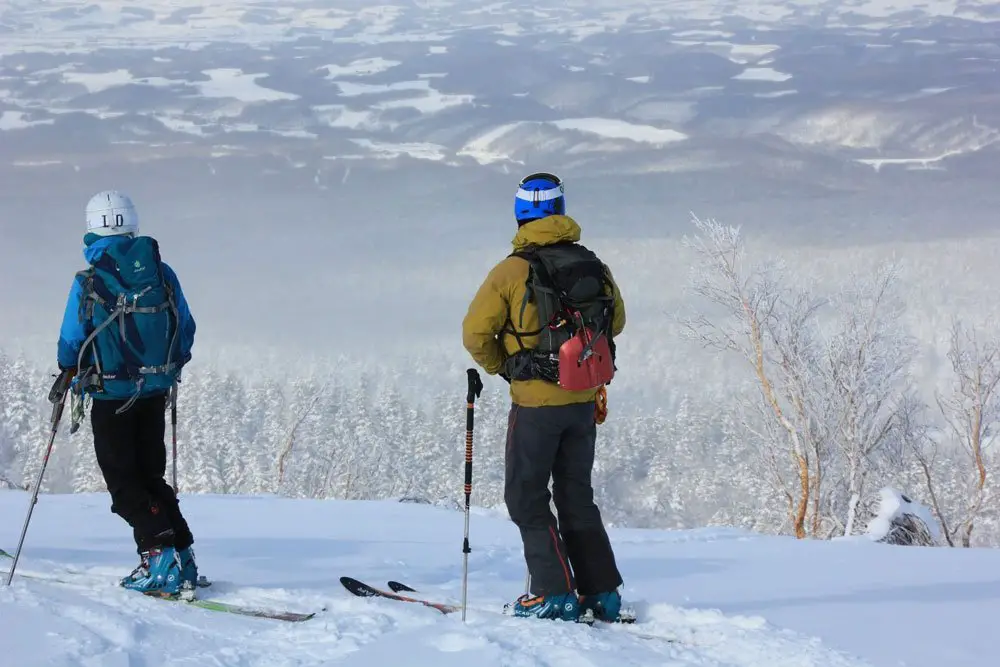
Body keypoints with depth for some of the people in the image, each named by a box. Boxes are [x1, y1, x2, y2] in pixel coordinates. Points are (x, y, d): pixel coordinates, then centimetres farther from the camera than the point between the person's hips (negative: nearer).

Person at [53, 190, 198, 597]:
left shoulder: (88, 283, -13)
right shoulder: (162, 273, -1)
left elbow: (71, 343, -5)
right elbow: (186, 330, 7)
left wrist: (66, 378, 14)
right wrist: (172, 368, 24)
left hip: (111, 394, -4)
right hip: (155, 391, 4)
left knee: (123, 482, 3)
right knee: (150, 475, 16)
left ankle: (161, 556, -14)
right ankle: (182, 559, 7)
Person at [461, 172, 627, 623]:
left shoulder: (512, 271, -14)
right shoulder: (594, 266, 0)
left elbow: (475, 334, -11)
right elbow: (615, 322, 16)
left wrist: (501, 367, 7)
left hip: (535, 403, -5)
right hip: (584, 400, 5)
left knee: (526, 498, 6)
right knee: (577, 496, 17)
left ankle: (555, 594, -1)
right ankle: (601, 593, 16)